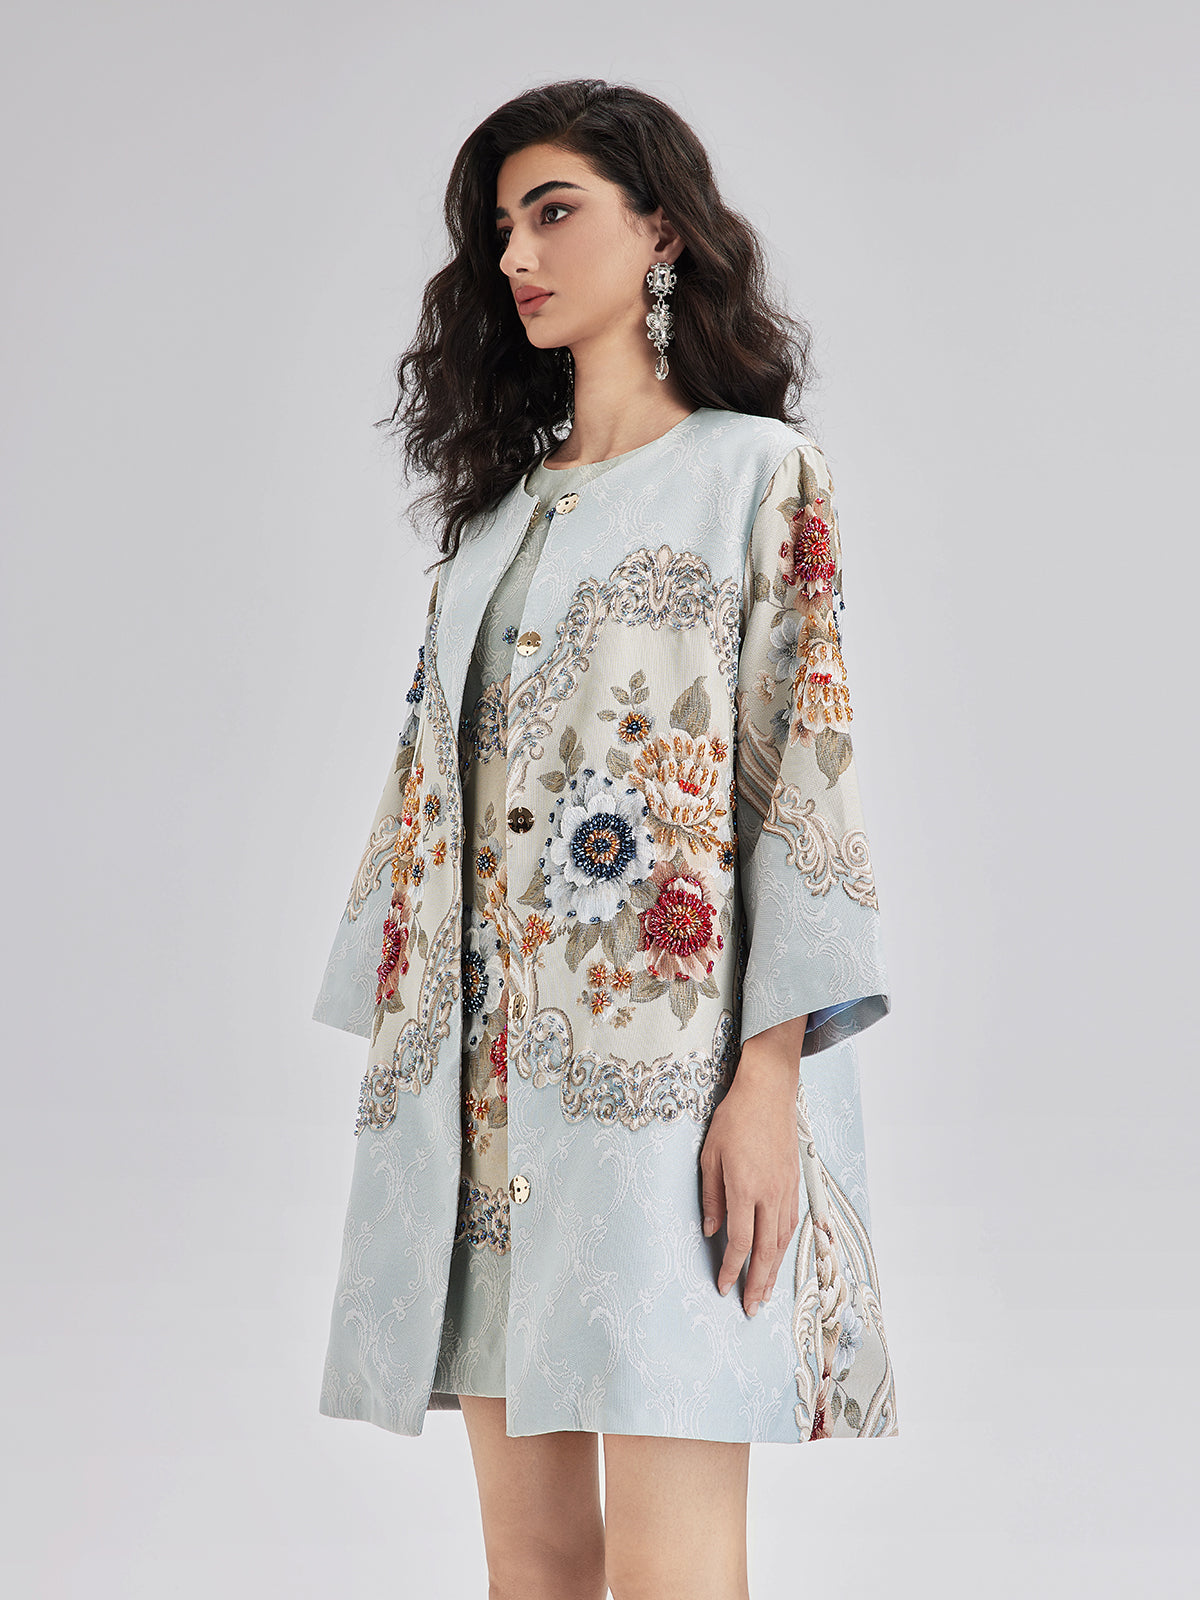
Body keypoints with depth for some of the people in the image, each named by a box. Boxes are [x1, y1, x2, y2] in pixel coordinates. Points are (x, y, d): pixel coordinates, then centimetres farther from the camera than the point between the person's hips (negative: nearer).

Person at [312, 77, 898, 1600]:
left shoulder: (755, 475, 3)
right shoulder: (493, 510, 19)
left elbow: (802, 773, -6)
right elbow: (434, 792, 18)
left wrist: (770, 1078, -16)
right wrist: (397, 1052, 11)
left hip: (659, 1065, -5)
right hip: (481, 1070, 6)